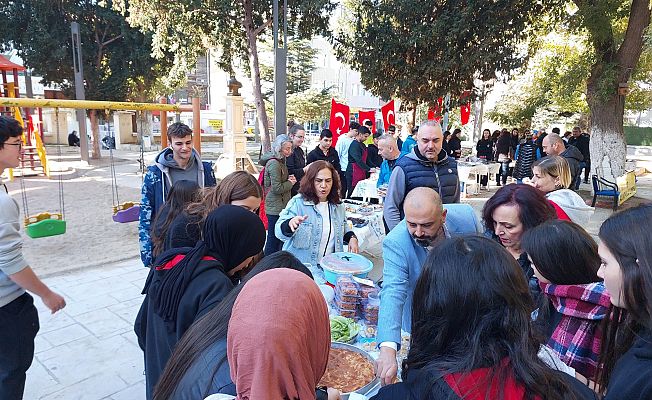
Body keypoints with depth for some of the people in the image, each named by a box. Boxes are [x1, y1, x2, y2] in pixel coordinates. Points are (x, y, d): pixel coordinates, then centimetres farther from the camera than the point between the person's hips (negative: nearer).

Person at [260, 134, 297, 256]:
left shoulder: (280, 161, 13)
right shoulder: (274, 163, -18)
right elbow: (277, 188, -20)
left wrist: (288, 179, 9)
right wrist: (290, 183, -6)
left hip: (281, 206, 10)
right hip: (276, 208, -10)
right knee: (273, 238, -2)